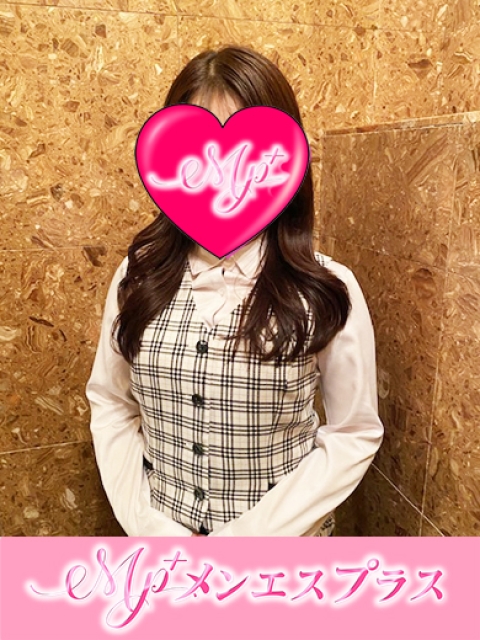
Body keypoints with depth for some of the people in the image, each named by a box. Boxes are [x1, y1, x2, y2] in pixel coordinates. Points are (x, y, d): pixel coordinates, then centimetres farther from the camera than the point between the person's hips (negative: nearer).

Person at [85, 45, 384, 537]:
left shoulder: (327, 290, -18)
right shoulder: (140, 277, -11)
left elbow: (354, 435, -12)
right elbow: (110, 404, -3)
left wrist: (249, 534, -16)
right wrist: (149, 525, -11)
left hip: (283, 533, -1)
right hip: (160, 528, 2)